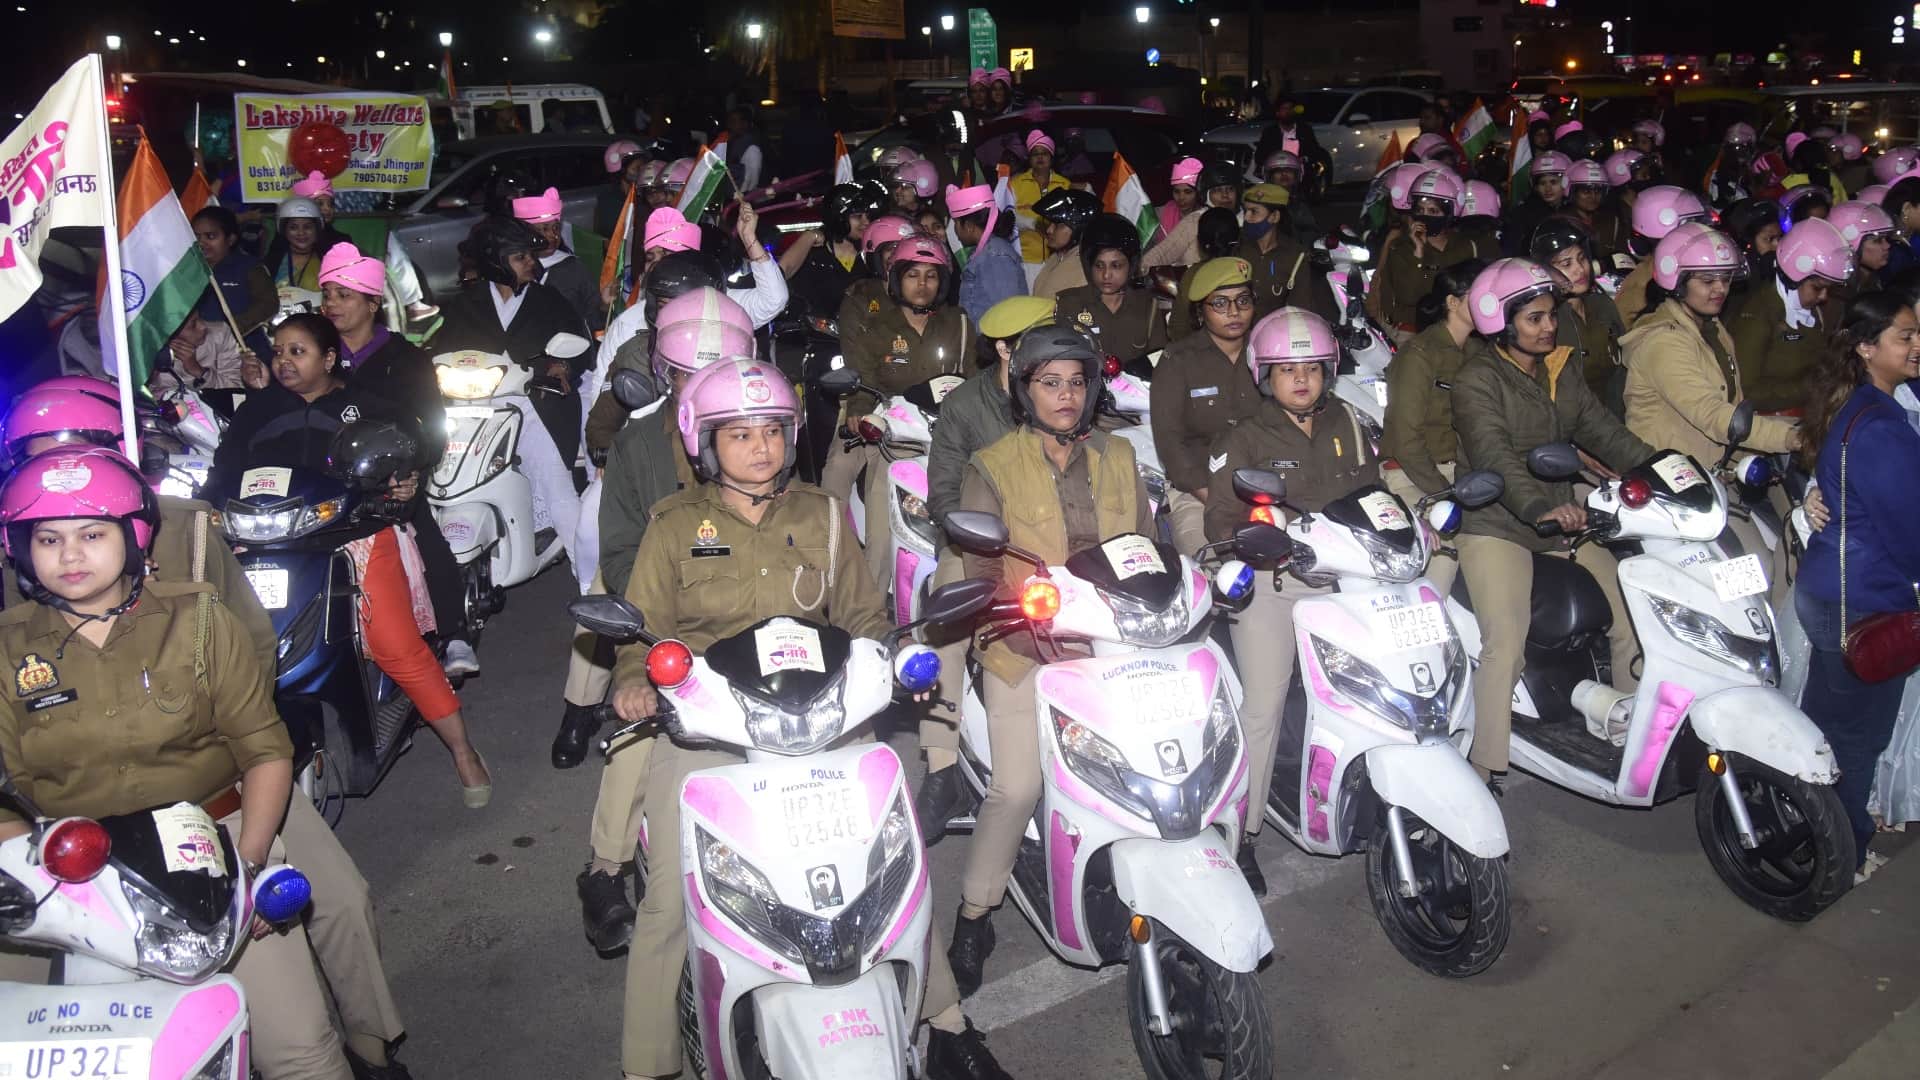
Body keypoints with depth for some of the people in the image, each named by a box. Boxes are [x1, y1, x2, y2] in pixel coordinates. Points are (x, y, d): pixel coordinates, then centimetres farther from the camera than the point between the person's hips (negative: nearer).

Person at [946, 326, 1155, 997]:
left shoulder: (1116, 456, 14)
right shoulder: (993, 467, 1)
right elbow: (982, 573, -5)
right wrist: (1037, 631, -19)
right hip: (1026, 650, -3)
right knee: (1017, 788, -13)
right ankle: (973, 916, 6)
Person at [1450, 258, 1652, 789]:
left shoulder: (1562, 371, 14)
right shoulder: (1477, 381, -11)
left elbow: (1604, 433, 11)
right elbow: (1494, 458, -25)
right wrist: (1541, 509, -41)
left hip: (1563, 519, 7)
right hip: (1495, 527, -7)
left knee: (1631, 616, 3)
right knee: (1506, 644, -22)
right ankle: (1484, 767, -17)